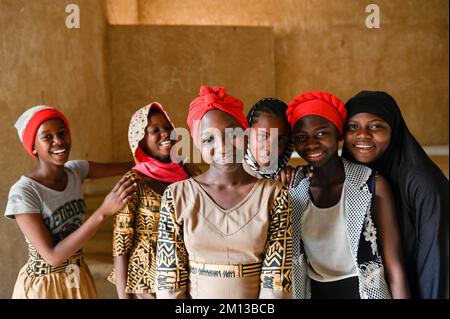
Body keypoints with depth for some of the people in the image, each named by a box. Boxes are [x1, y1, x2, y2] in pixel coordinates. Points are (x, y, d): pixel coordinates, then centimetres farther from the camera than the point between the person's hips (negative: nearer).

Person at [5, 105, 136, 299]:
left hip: (79, 279, 6)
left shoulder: (75, 170, -6)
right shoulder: (22, 193, -22)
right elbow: (53, 256, -26)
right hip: (43, 285, -5)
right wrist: (104, 212, -32)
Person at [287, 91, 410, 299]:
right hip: (312, 292, 3)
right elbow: (291, 262, 3)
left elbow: (394, 268, -15)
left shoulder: (373, 186, -15)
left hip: (364, 291, -3)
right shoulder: (293, 189, -6)